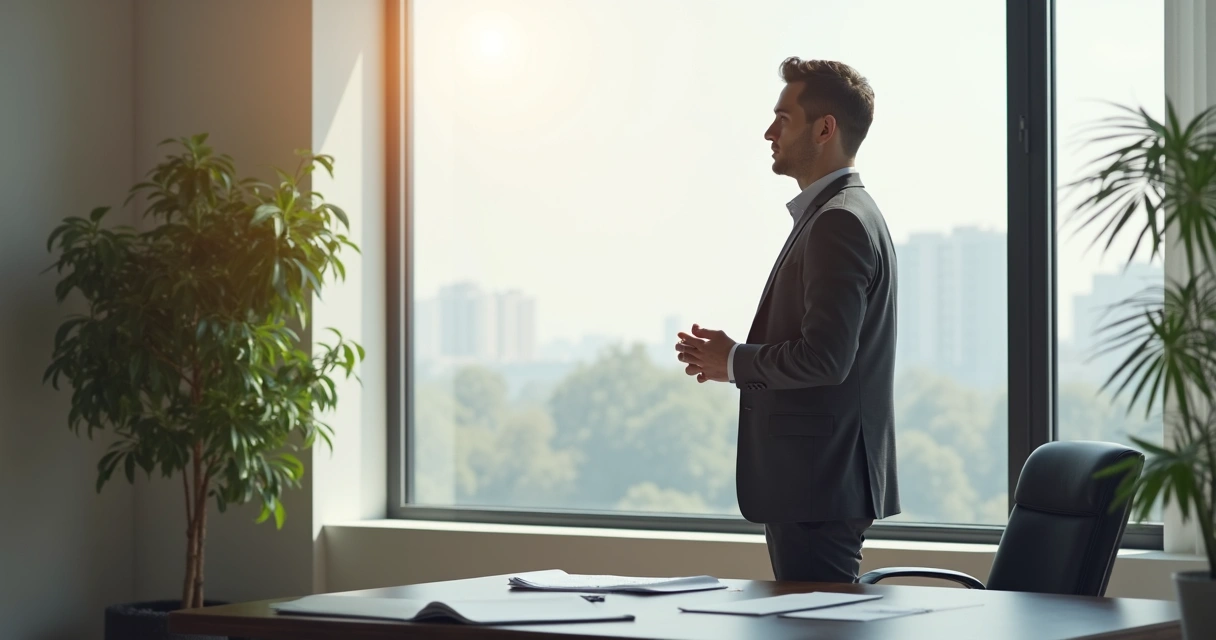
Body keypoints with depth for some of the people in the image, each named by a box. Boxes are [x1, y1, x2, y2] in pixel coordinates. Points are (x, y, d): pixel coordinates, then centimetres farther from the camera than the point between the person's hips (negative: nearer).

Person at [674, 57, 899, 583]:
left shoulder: (840, 223, -16)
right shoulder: (840, 215, 17)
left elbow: (825, 357, -24)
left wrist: (734, 362, -9)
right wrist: (734, 355, 8)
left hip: (819, 487, -11)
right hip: (811, 482, 11)